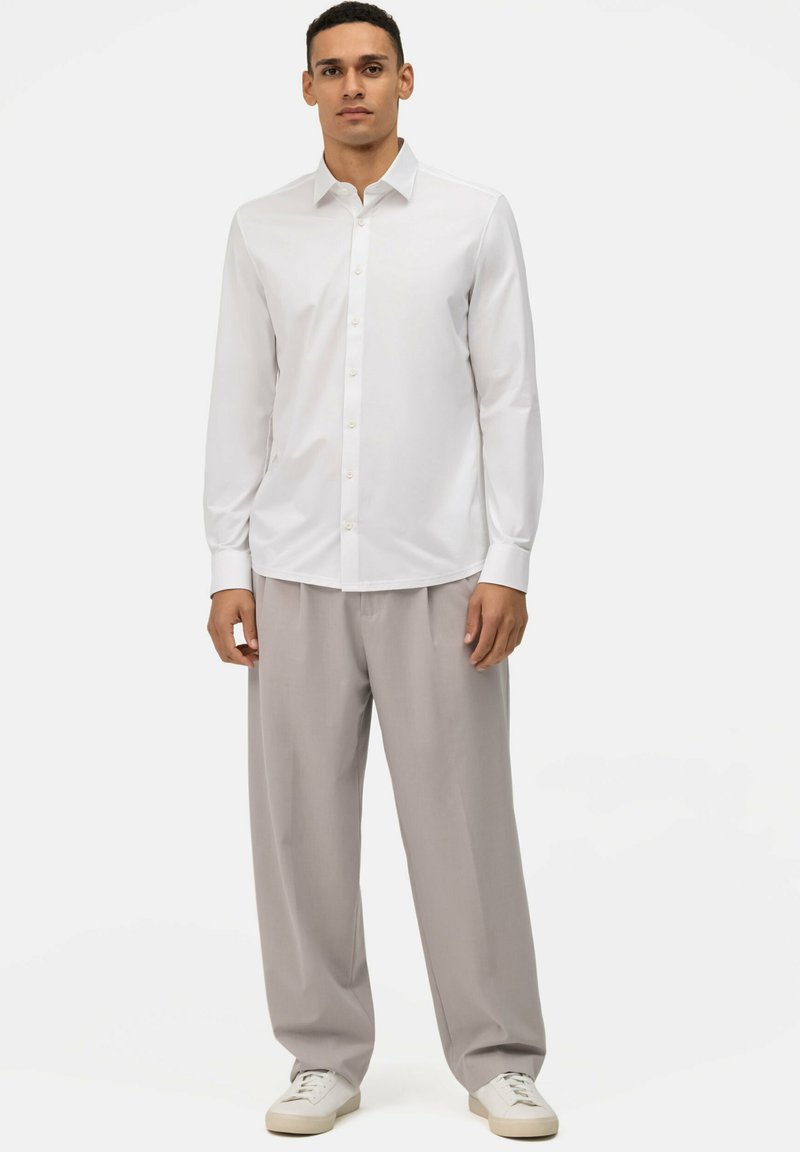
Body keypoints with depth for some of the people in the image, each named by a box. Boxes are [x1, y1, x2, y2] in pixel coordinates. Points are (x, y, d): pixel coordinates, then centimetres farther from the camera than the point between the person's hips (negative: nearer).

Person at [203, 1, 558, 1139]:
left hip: (437, 573, -2)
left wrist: (508, 564, -8)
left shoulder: (476, 216, 1)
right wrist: (228, 567, 1)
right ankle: (325, 1056, 20)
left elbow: (510, 396, -2)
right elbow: (239, 405, 7)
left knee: (463, 819, 3)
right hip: (298, 573, 2)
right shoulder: (261, 229, 7)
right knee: (301, 822, 6)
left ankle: (498, 1058, 16)